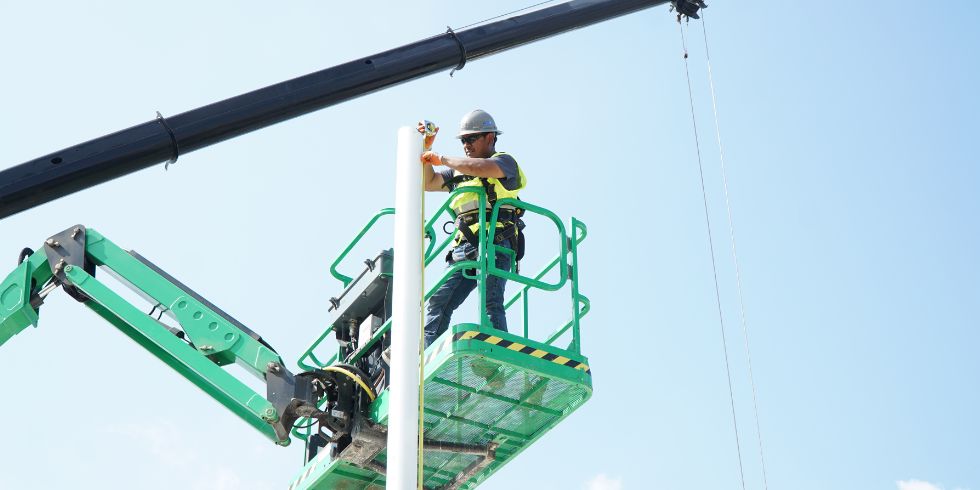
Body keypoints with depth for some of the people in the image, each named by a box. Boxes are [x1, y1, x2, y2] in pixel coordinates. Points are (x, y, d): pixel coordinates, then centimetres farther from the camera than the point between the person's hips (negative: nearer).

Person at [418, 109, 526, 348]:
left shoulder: (505, 162, 7)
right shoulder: (460, 170, 30)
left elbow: (482, 168, -14)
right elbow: (428, 182, 26)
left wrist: (443, 159, -5)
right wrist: (426, 149, 14)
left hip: (494, 246, -7)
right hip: (464, 249, 7)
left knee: (491, 302, -20)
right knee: (438, 302, -5)